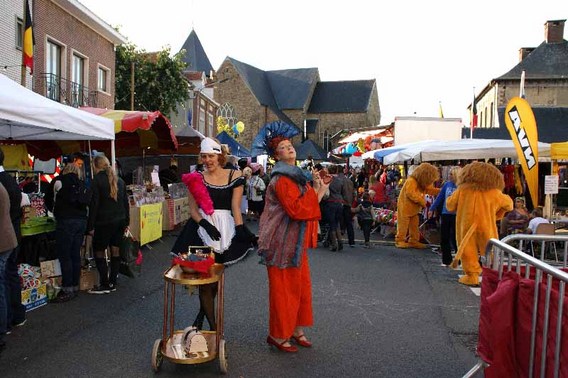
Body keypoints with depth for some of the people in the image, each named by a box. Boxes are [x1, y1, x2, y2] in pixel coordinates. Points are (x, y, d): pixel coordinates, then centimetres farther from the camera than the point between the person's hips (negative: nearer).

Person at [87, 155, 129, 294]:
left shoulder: (97, 180, -9)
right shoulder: (119, 180, 9)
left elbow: (94, 204, -12)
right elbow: (125, 202, 13)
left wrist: (90, 226, -9)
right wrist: (126, 221, 18)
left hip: (104, 222, -6)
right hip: (120, 221, 6)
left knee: (99, 252, 5)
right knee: (115, 251, 10)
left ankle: (105, 285, 6)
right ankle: (113, 283, 17)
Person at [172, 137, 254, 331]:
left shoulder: (234, 176, 2)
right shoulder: (197, 178, 4)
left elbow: (236, 207, -2)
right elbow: (193, 209, 0)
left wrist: (241, 230, -14)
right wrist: (205, 224, -17)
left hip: (225, 229, 1)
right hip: (202, 228, 0)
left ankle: (202, 314, 36)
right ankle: (213, 327, 9)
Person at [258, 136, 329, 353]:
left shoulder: (296, 176, 15)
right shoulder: (281, 180, -15)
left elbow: (308, 207, 16)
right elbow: (295, 209, -26)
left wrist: (319, 190, 4)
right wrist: (315, 191, -19)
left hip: (297, 241, 9)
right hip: (283, 242, -9)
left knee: (301, 285, 15)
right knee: (283, 288, 0)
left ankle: (296, 329, 29)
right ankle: (278, 335, 13)